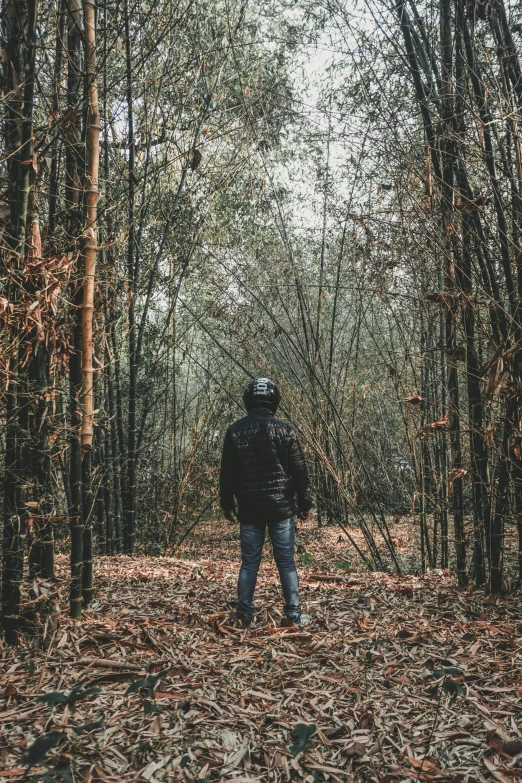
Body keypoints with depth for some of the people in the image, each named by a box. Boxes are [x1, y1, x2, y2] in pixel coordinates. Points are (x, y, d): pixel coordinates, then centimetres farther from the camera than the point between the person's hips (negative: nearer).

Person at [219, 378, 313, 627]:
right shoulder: (283, 429, -6)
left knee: (249, 562, 9)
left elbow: (227, 473, 5)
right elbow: (299, 471, -3)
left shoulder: (235, 431, 0)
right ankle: (294, 614, 10)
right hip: (281, 506, -2)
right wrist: (305, 503, 5)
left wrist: (227, 504, 15)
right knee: (286, 561, 6)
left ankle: (244, 614, 12)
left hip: (248, 508, 2)